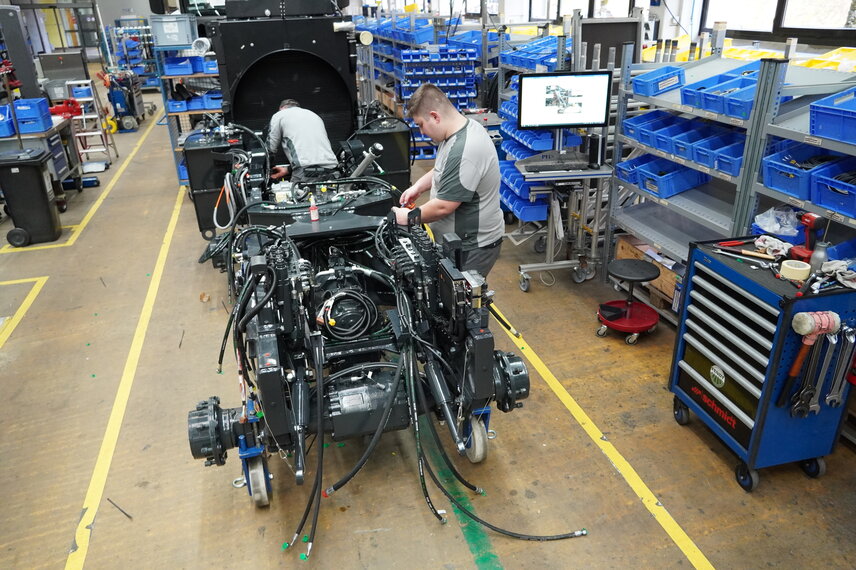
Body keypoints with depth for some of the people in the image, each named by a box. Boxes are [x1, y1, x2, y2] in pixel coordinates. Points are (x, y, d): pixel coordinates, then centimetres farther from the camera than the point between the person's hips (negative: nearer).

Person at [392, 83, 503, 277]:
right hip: (458, 239, 10)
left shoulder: (463, 151, -29)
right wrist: (419, 187, 7)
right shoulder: (460, 129, 4)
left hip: (473, 247, -10)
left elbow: (443, 207, -25)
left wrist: (408, 217, -11)